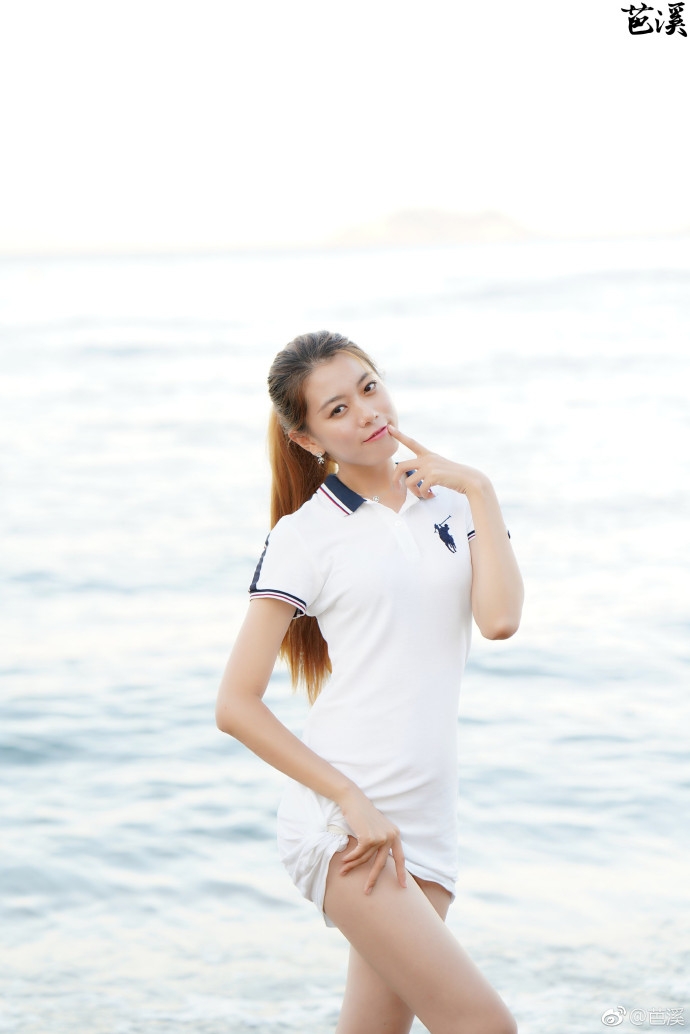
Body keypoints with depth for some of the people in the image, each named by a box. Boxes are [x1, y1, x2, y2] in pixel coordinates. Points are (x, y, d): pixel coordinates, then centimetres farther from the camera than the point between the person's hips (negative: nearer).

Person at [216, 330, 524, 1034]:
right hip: (338, 824, -5)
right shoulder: (306, 534, -2)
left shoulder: (450, 502, 12)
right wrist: (351, 800, -11)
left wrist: (478, 488, -3)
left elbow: (499, 618, -7)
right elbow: (235, 706, -5)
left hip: (425, 826, 5)